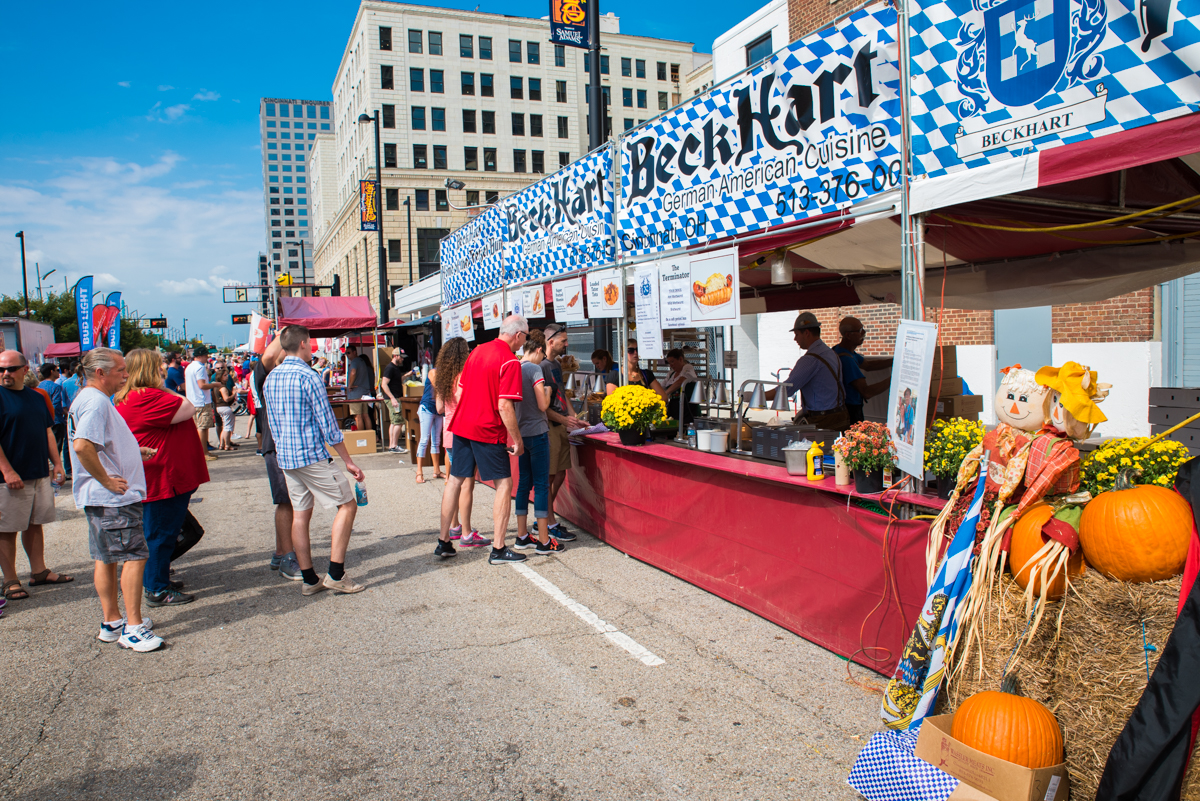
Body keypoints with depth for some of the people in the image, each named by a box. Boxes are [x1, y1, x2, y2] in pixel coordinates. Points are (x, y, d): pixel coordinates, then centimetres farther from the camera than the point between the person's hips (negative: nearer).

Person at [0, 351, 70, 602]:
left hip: (39, 474, 6)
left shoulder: (37, 397, 11)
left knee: (35, 523, 14)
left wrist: (57, 463, 11)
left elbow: (48, 432, 17)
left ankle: (39, 571, 24)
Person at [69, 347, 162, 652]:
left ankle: (111, 622, 24)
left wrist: (135, 451, 17)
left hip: (99, 499, 11)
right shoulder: (95, 402, -17)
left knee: (107, 558, 15)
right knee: (135, 556, -8)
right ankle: (133, 628, -5)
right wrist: (108, 480, -23)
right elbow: (82, 446, -30)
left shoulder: (91, 399, 17)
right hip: (113, 498, -11)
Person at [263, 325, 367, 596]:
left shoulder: (270, 378, 10)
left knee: (300, 514, 11)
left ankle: (309, 579, 14)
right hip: (312, 456, -8)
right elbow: (327, 424, -13)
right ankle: (336, 574, -3)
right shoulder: (308, 376, -14)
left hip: (285, 457, 8)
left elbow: (273, 422, 17)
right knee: (347, 505, 0)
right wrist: (348, 461, -7)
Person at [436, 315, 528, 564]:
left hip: (462, 425, 8)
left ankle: (443, 542, 21)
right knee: (504, 484, 2)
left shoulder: (477, 351, 11)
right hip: (488, 431, -8)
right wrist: (517, 440, -13)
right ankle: (498, 549, 2)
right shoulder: (509, 361, -14)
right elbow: (504, 406, -20)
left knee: (455, 480, 14)